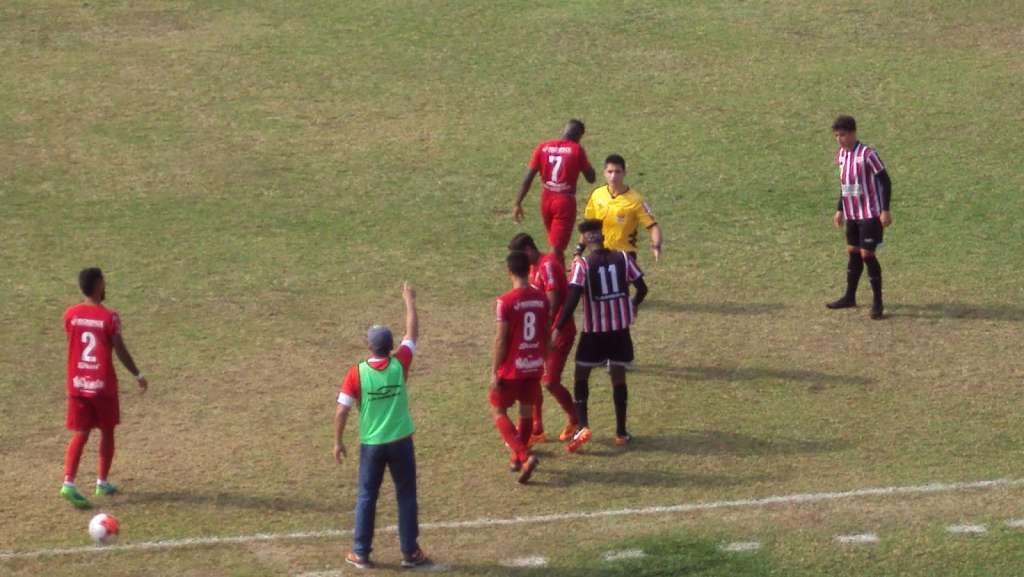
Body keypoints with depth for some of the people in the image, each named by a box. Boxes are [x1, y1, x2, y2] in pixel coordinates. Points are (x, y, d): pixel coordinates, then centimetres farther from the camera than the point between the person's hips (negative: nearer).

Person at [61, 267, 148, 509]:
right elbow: (121, 351, -10)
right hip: (103, 385, -3)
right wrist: (138, 376, 2)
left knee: (80, 434, 5)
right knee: (107, 432, 15)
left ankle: (68, 483, -12)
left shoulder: (70, 314, -1)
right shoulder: (109, 317, -13)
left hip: (77, 383, 3)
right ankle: (102, 483, 21)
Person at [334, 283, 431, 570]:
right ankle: (410, 553, 14)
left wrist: (338, 442, 1)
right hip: (400, 442, 0)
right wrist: (410, 301, 18)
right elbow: (412, 332, 6)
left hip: (371, 445, 0)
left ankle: (361, 554, 14)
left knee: (366, 498, 11)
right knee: (406, 497, 11)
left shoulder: (356, 373, -12)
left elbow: (342, 411, -12)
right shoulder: (400, 364, -9)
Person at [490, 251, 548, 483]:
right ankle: (518, 459, 28)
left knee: (498, 412, 7)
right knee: (527, 410, 18)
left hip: (512, 367, -5)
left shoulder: (506, 301, -18)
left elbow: (501, 339, -15)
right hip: (535, 365, 5)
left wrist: (494, 371, -8)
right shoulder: (541, 298, -1)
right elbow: (546, 334, 8)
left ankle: (524, 456, -8)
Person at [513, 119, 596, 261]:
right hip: (565, 201, -4)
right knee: (557, 248, -4)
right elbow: (591, 178, -2)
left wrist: (518, 203, 1)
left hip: (546, 200, 4)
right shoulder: (576, 150, -9)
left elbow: (528, 178, -2)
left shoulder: (543, 147, 1)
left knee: (555, 243, 23)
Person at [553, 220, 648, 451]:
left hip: (593, 329, -3)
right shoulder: (622, 258, -1)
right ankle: (621, 432, 16)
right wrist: (633, 306, 25)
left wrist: (558, 329, -13)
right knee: (618, 376, 13)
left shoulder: (582, 264, -12)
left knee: (581, 375, 11)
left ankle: (582, 426, -4)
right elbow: (642, 288, 3)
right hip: (620, 328, 3)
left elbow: (572, 299, -19)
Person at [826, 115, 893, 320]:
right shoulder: (841, 155, 8)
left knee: (867, 254, -8)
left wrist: (885, 210, -18)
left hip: (870, 214, -8)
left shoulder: (867, 154, -16)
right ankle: (849, 297, 25)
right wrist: (839, 210, 20)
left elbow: (885, 181, -14)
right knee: (853, 252, 14)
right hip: (851, 214, 8)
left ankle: (877, 303, 0)